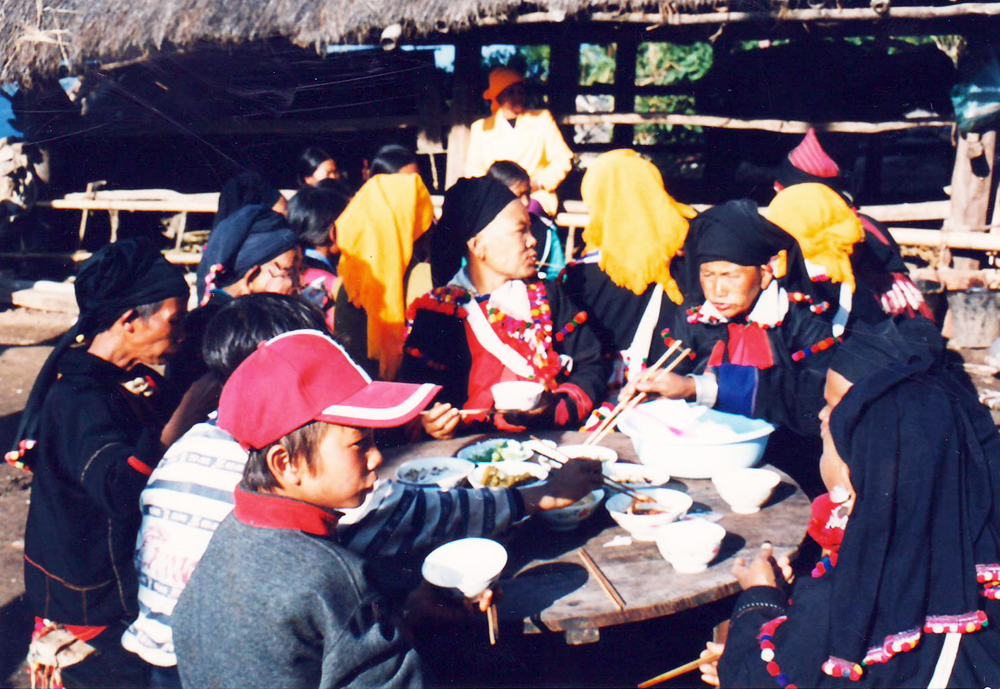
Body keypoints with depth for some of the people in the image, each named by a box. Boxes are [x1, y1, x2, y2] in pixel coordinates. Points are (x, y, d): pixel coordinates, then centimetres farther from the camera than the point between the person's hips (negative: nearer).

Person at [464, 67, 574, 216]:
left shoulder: (542, 119, 15)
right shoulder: (480, 127, 14)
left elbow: (562, 160, 9)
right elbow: (473, 170, 11)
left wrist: (539, 183, -9)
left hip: (535, 195, 0)